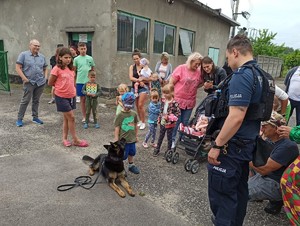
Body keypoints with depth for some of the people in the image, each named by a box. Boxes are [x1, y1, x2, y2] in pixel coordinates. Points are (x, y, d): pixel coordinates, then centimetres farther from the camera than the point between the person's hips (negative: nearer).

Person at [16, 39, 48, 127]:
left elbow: (45, 69, 20)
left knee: (36, 101, 12)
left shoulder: (42, 56, 11)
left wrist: (45, 78, 7)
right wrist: (24, 78, -11)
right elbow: (18, 68, -4)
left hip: (41, 83, 4)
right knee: (25, 101, -2)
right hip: (29, 82, -4)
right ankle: (19, 119, 9)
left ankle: (35, 117, 24)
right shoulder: (23, 55, -1)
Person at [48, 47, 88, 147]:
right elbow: (50, 83, -6)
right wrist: (60, 85, 3)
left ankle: (64, 139, 25)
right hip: (61, 97, -6)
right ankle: (75, 140, 9)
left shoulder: (71, 69, 6)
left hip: (71, 96, 6)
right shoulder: (57, 69, -13)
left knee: (67, 118, 13)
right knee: (71, 117, -3)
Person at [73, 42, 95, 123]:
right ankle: (84, 116, 17)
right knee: (82, 99, 7)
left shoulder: (90, 58, 4)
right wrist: (74, 82, 4)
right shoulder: (76, 59, 1)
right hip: (80, 82, -1)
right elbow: (74, 72, 6)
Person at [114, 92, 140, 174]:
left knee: (131, 153, 21)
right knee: (123, 155, 3)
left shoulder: (134, 114, -1)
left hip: (132, 139, 5)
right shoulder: (120, 115, -14)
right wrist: (116, 140, -12)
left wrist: (136, 136, 15)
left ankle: (131, 165, 42)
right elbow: (117, 128, -12)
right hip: (123, 140, -5)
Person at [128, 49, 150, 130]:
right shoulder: (132, 67, 2)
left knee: (140, 105, -9)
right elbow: (131, 78, -11)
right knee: (137, 106, 10)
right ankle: (140, 121, 26)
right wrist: (139, 81, -21)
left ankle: (143, 122, 5)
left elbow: (150, 79, -6)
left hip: (143, 88, -4)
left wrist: (142, 78, -19)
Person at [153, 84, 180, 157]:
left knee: (169, 138, 12)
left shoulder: (174, 103, -20)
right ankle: (157, 149, 36)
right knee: (160, 136, 21)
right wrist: (159, 119, 11)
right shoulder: (163, 100, -1)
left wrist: (170, 117, -24)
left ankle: (168, 151, 30)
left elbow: (178, 113, -18)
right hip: (162, 123, 6)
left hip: (170, 124, -5)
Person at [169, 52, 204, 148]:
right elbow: (171, 83, -7)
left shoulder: (199, 72, 0)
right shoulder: (181, 68, -10)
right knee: (176, 122, 6)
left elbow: (200, 83, 17)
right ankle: (172, 140, 23)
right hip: (177, 100, -4)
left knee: (185, 122, 15)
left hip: (190, 102, 4)